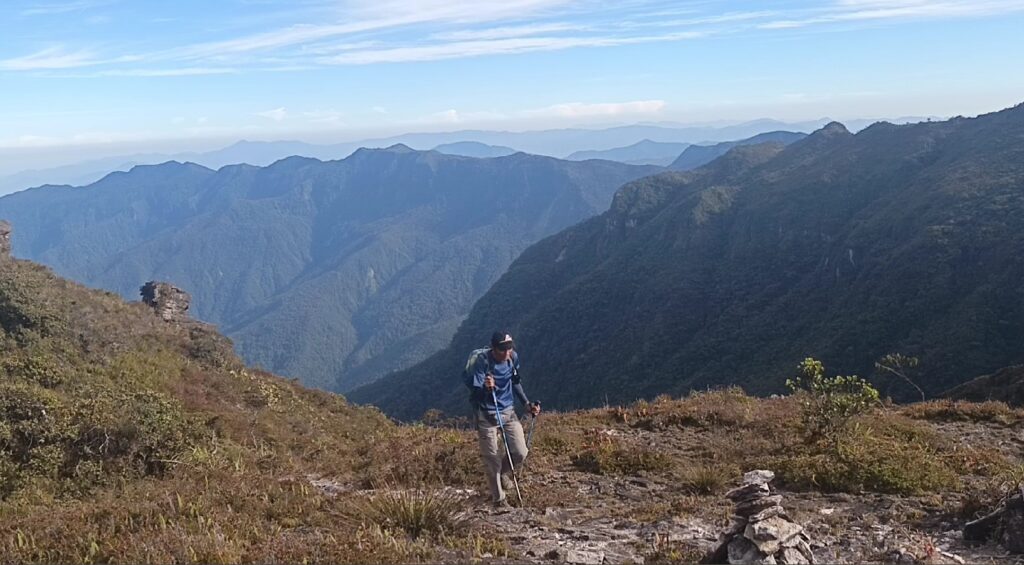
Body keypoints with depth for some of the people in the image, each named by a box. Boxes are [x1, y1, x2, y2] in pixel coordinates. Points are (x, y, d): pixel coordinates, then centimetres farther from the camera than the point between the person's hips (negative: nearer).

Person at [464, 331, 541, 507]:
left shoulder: (513, 357, -4)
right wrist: (485, 387, -44)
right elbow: (474, 390, -22)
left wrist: (527, 403, 8)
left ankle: (502, 472, 32)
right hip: (486, 414, -5)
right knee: (492, 458, 1)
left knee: (520, 453, -1)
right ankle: (498, 498, 19)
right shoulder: (483, 361, -20)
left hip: (508, 411, 5)